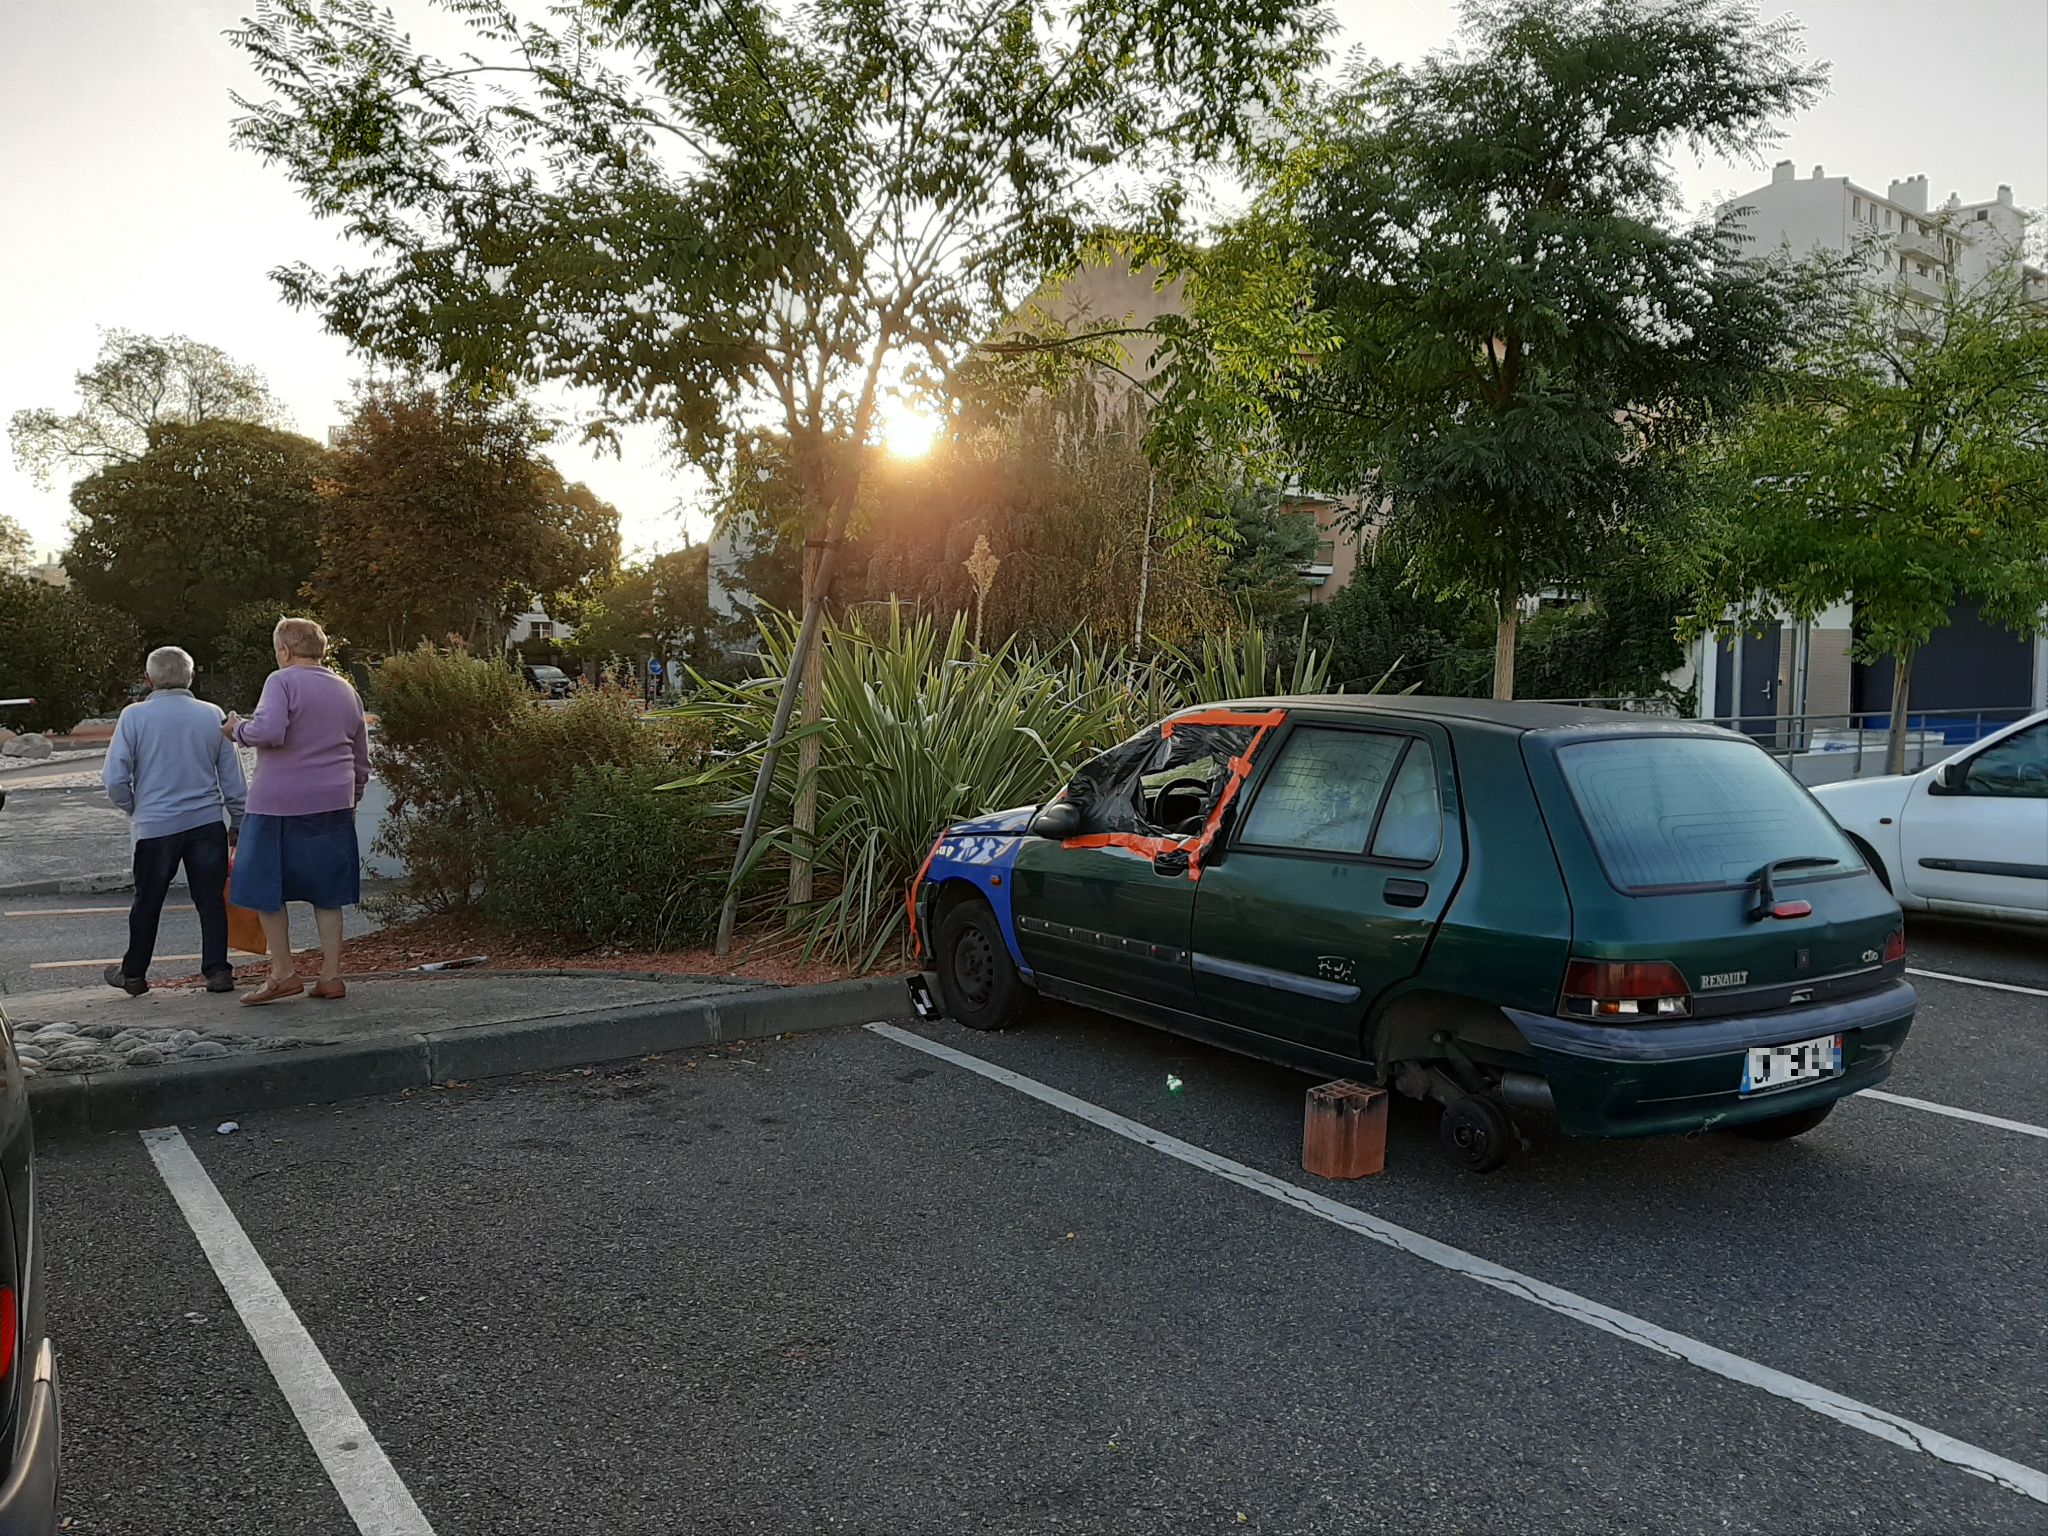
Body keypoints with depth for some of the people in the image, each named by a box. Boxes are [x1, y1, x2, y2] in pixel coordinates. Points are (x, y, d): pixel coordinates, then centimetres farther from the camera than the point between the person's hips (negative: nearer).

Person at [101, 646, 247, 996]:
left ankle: (133, 974, 26)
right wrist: (237, 821, 15)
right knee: (211, 900, 7)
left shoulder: (134, 716, -5)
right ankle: (217, 971, 4)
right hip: (208, 822, 1)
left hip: (156, 825, -1)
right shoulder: (212, 715, 0)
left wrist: (133, 808, 13)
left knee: (147, 902, 13)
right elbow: (232, 777, 5)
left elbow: (115, 778, -5)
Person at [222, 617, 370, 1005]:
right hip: (333, 803, 6)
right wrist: (351, 800, 30)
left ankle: (284, 973, 7)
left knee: (266, 887, 6)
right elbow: (361, 760, 19)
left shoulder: (282, 681, -5)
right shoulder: (346, 690, 14)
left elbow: (269, 730, -21)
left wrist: (237, 730, -2)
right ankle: (331, 976, 10)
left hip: (280, 802, -6)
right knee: (327, 892, 10)